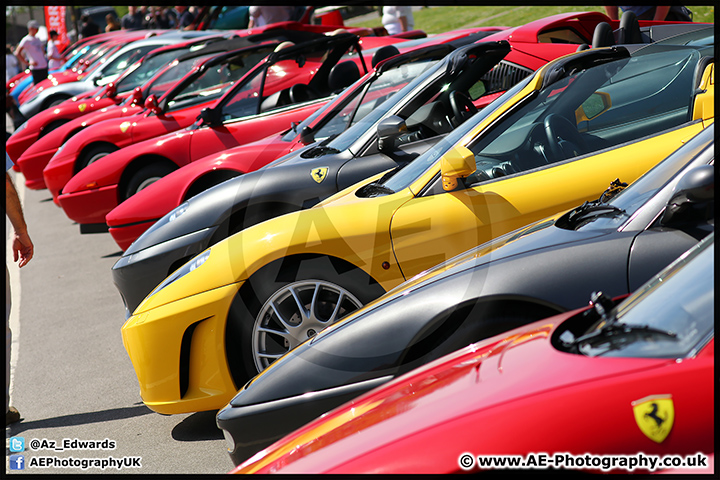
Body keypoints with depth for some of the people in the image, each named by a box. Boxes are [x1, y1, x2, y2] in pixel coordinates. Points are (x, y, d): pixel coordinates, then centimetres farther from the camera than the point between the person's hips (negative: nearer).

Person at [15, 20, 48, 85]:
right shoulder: (26, 40, -9)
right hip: (36, 68, -8)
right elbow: (17, 53, -17)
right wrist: (27, 63, -15)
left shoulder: (37, 39, 16)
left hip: (44, 67, 8)